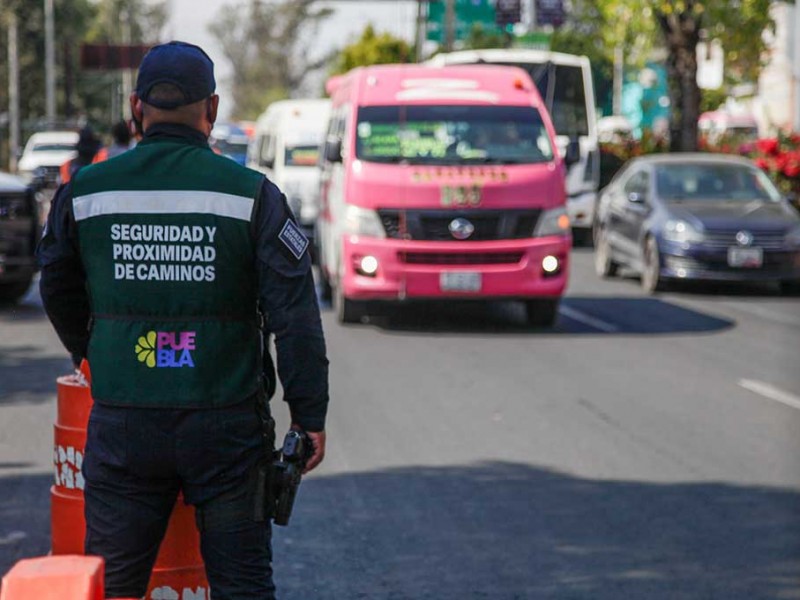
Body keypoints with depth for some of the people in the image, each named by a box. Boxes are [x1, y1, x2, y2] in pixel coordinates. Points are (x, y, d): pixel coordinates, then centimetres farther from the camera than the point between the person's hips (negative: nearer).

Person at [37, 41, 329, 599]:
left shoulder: (82, 193, 2)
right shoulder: (253, 195, -5)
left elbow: (59, 297, 18)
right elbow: (296, 316, -7)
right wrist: (310, 417, 0)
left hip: (121, 424, 2)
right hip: (226, 423, -1)